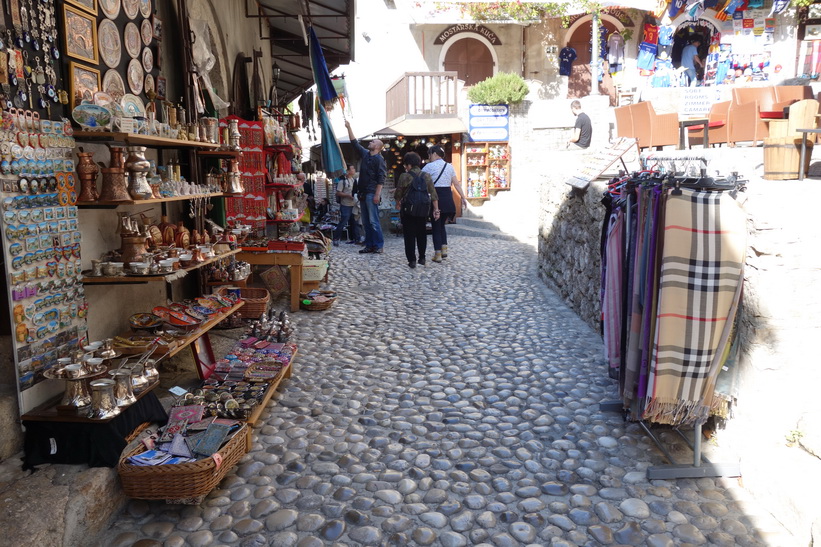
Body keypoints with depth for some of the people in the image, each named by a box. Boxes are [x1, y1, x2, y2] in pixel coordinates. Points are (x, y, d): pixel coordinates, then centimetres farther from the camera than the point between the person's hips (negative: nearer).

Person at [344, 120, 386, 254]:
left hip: (371, 193, -8)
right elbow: (355, 142, 23)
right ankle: (369, 245, 12)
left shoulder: (379, 159, -7)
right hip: (363, 193, 8)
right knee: (365, 221, 8)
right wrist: (349, 127, 20)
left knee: (373, 221, -9)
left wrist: (377, 195, -20)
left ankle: (378, 245, -4)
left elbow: (381, 179, -14)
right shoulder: (365, 154, 15)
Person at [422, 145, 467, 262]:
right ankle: (444, 249, 11)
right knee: (442, 225, 20)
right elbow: (456, 184, 8)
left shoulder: (430, 166, -4)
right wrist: (463, 197, 12)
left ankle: (438, 254, 2)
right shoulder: (449, 166, 10)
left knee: (436, 226, 3)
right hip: (448, 198, 5)